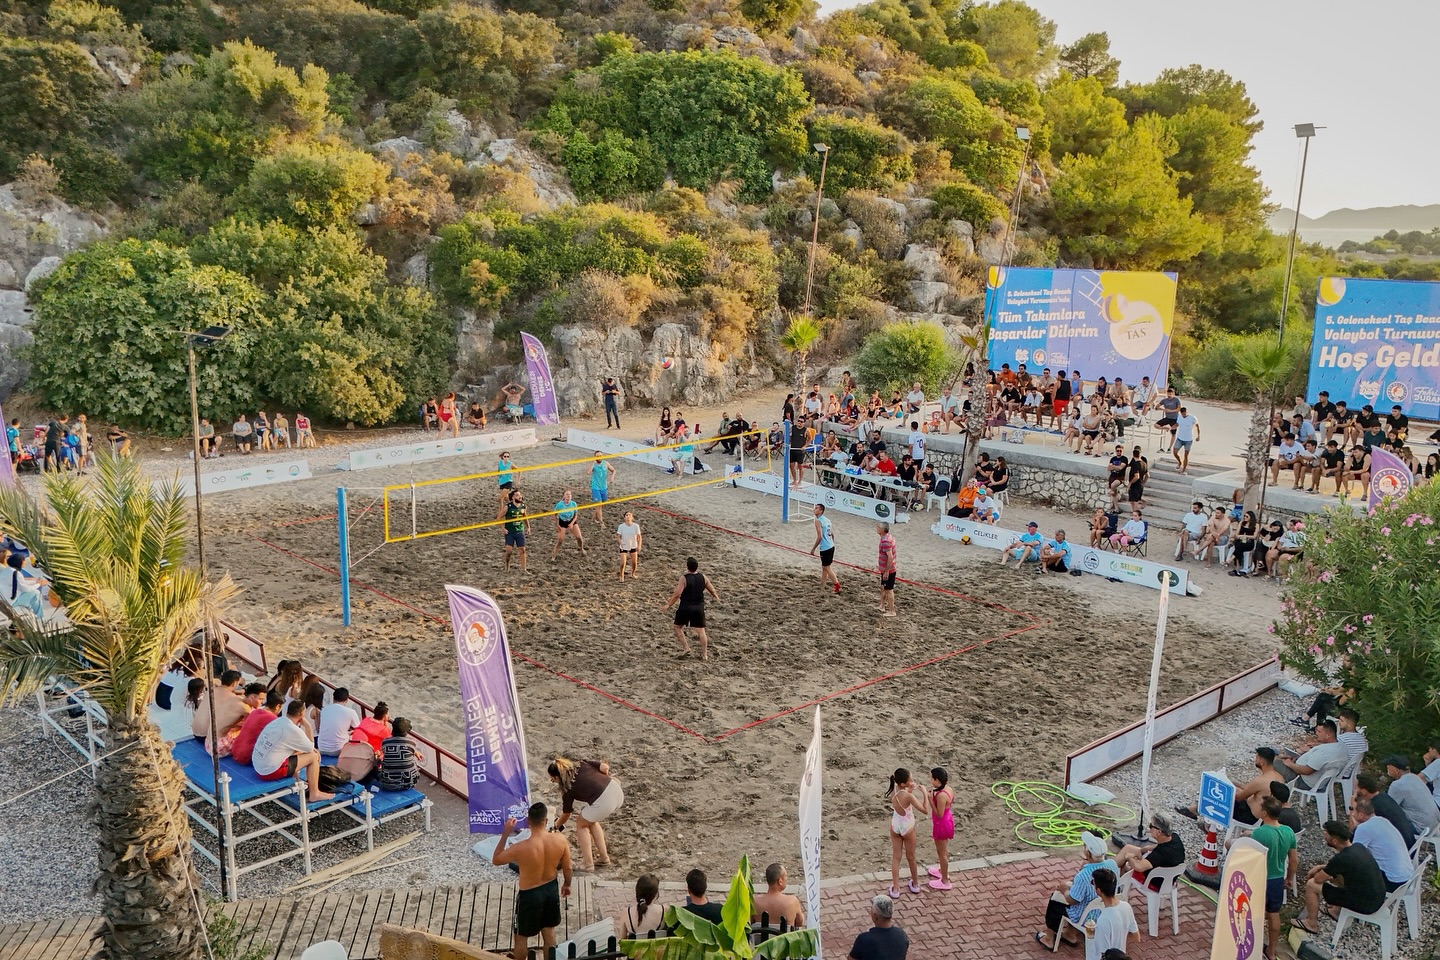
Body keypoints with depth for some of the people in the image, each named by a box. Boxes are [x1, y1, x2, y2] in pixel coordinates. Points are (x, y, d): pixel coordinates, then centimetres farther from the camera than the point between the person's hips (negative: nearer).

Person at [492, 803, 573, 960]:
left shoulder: (520, 848, -31)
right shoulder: (560, 840, -21)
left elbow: (495, 860, -12)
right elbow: (567, 867, -4)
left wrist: (506, 833, -11)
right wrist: (567, 884, 15)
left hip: (529, 895, -4)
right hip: (551, 889, 4)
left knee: (521, 936, 21)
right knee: (549, 932, 25)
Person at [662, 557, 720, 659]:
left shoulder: (684, 578, -14)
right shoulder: (703, 577, -1)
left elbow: (677, 594, -18)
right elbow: (712, 590, 11)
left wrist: (668, 605, -8)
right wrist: (716, 597, 31)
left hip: (685, 608, -4)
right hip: (699, 608, 4)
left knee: (678, 627, 15)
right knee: (701, 631, 8)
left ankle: (686, 647, 5)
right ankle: (704, 654, 9)